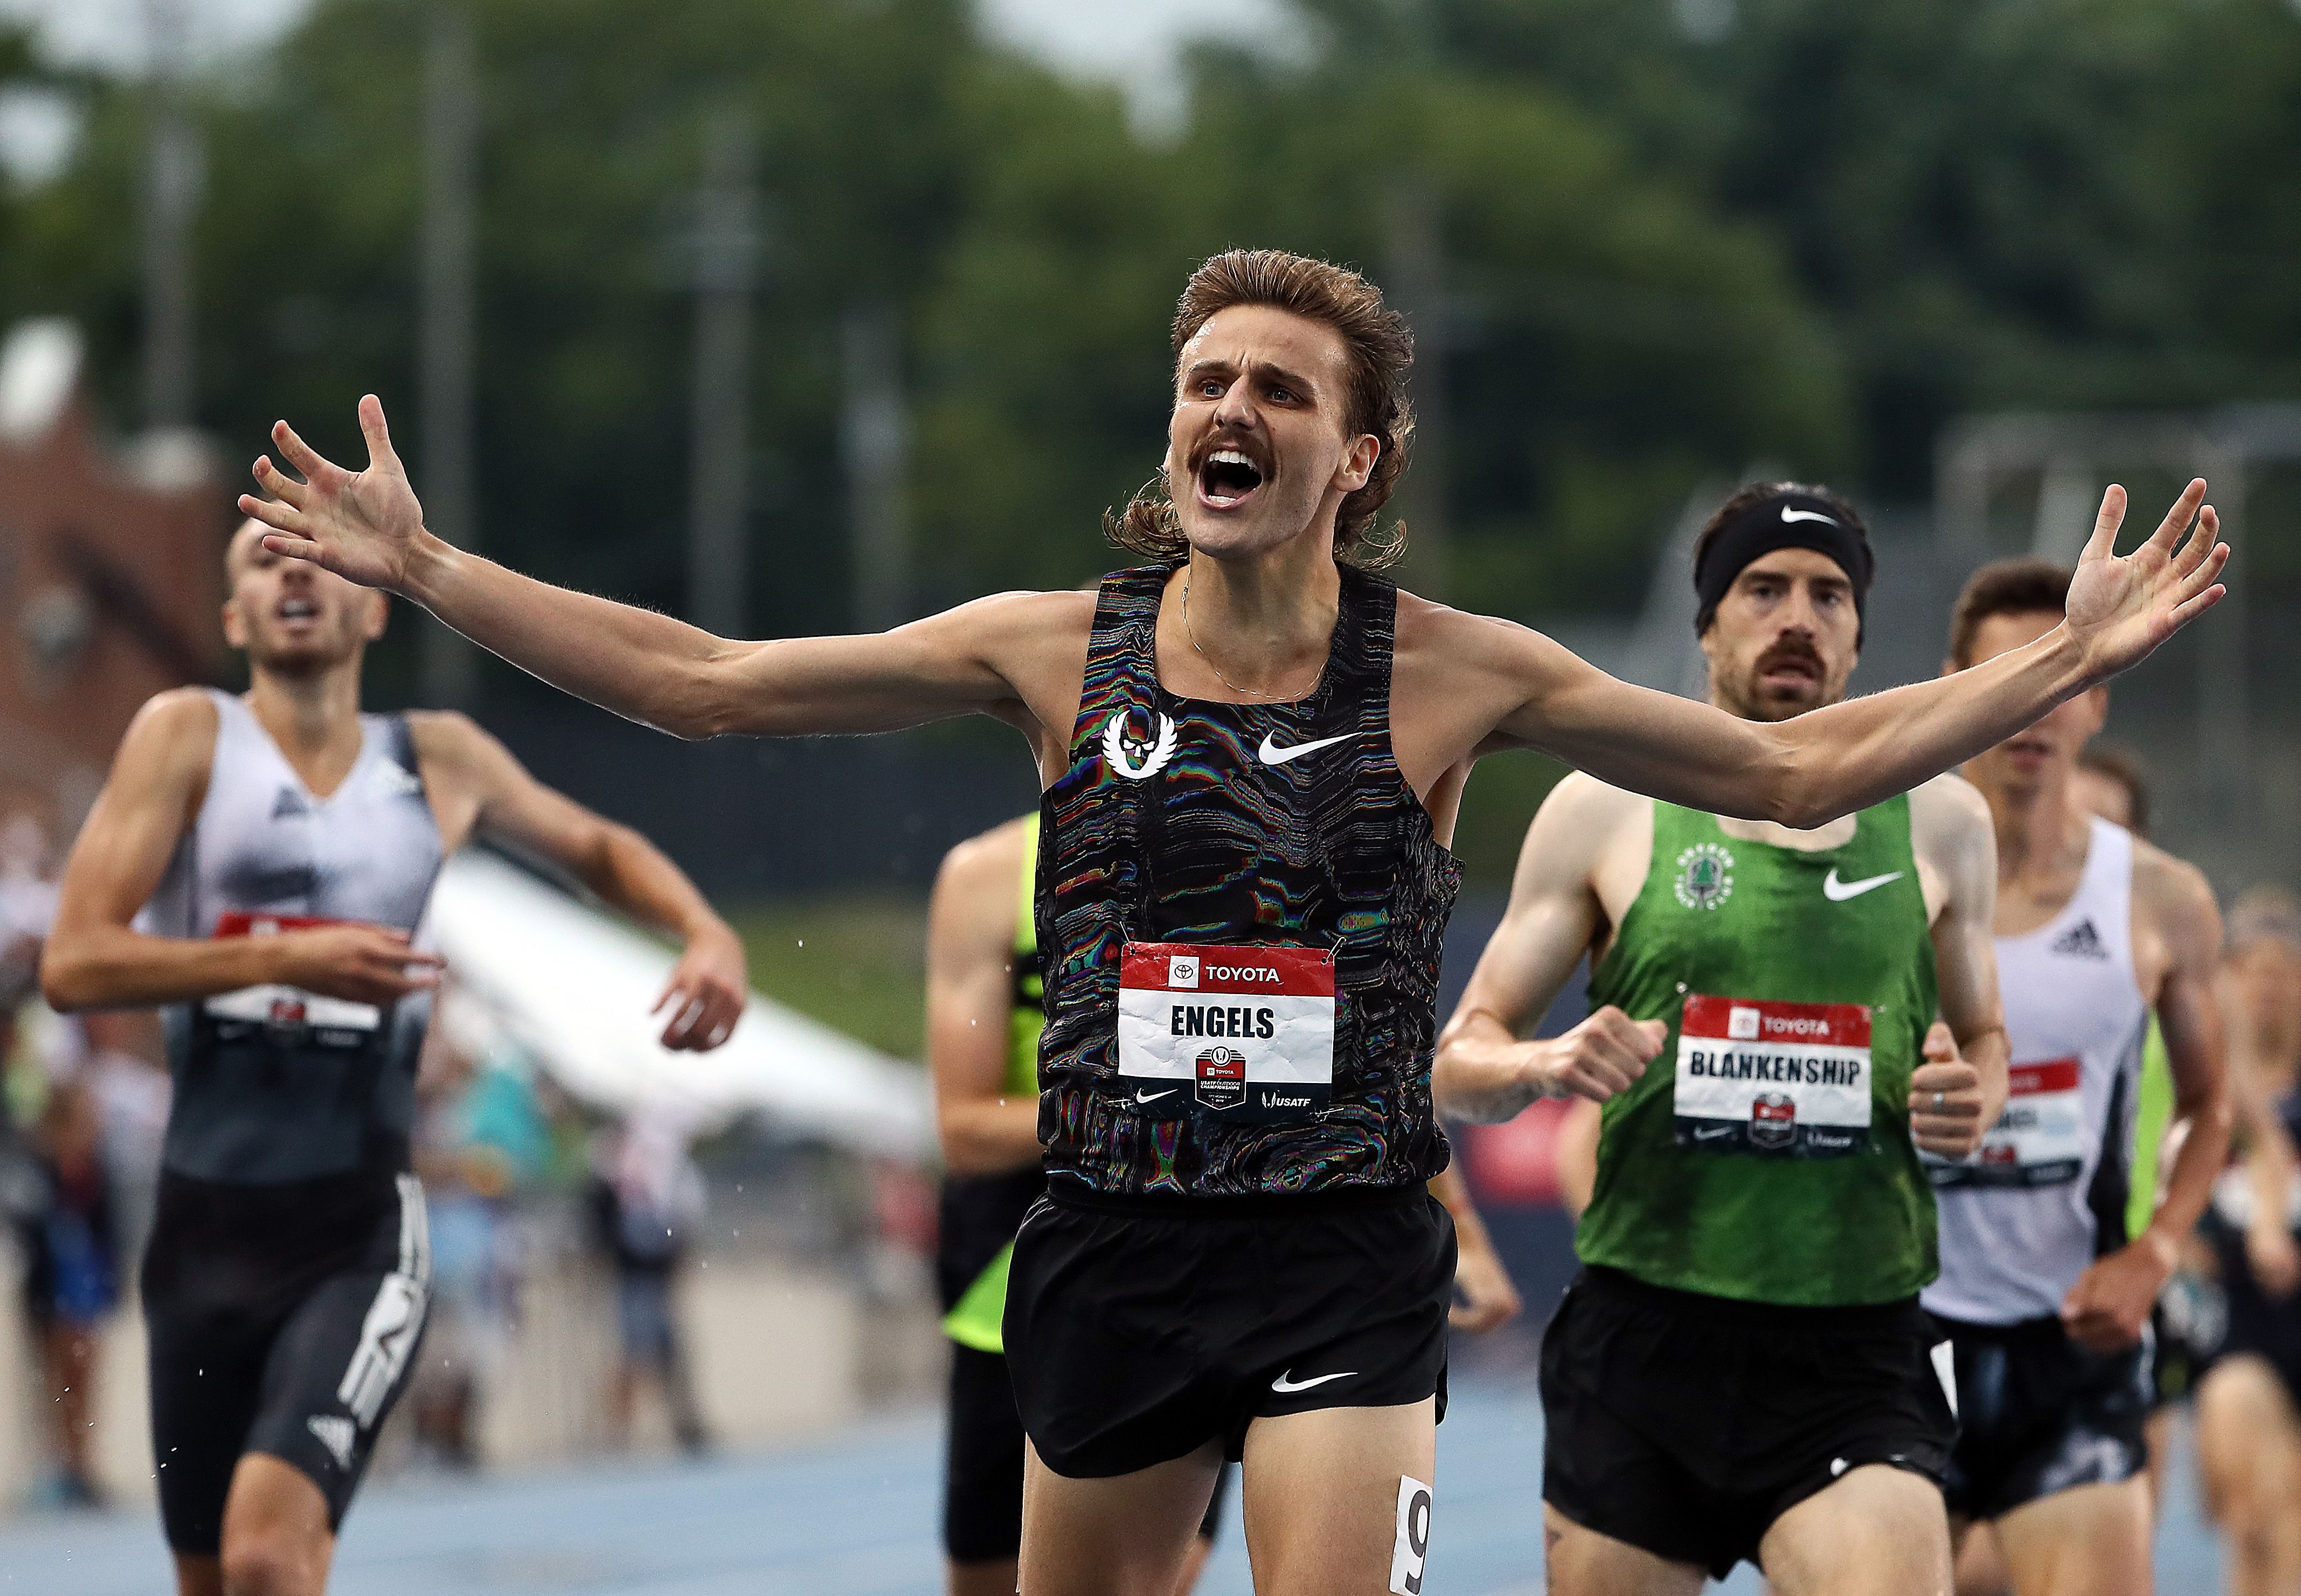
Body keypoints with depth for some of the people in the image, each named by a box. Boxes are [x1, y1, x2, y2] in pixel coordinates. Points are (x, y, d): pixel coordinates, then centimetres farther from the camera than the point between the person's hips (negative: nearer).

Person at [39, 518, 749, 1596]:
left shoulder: (439, 761, 7)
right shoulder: (189, 737, 0)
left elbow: (595, 848, 27)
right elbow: (74, 964, -10)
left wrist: (706, 933, 7)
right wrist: (288, 957, -19)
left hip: (358, 1235, -1)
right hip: (206, 1225, 1)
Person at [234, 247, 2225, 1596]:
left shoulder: (1454, 674, -1)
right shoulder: (1058, 649, 3)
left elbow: (1798, 768, 3)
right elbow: (705, 682, 5)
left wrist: (2068, 657, -3)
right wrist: (425, 571, 1)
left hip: (1349, 1251, -2)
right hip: (1114, 1236, 2)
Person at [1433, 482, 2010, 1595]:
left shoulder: (1938, 822, 10)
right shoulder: (1605, 811, 5)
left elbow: (1982, 1037, 23)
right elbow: (1457, 1062, 7)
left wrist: (1974, 1095, -1)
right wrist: (1546, 1066, -16)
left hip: (1854, 1360, 0)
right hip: (1643, 1339, 0)